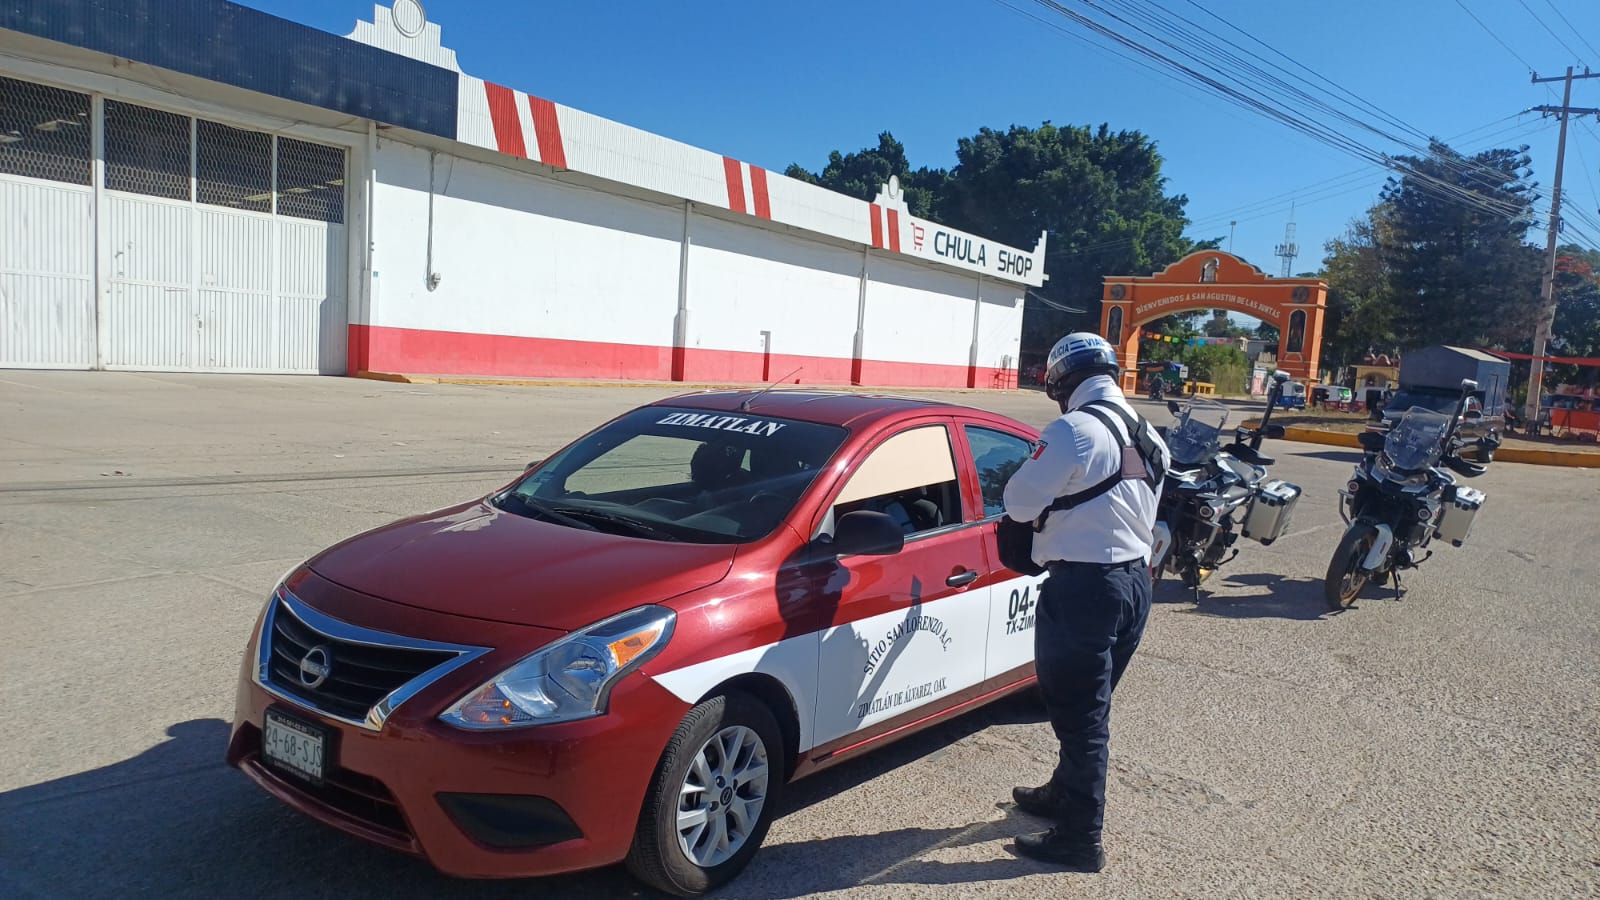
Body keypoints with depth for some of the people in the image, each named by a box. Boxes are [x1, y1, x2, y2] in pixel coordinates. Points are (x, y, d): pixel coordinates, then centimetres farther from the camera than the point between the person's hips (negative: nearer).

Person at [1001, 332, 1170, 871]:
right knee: (1090, 708, 21)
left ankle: (1079, 840, 9)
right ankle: (1065, 795, 38)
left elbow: (1019, 503, -15)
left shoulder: (1074, 430, -18)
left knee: (1079, 714, 0)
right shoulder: (1148, 438, 10)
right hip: (1135, 579, 9)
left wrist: (1039, 492, 7)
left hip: (1083, 587, -9)